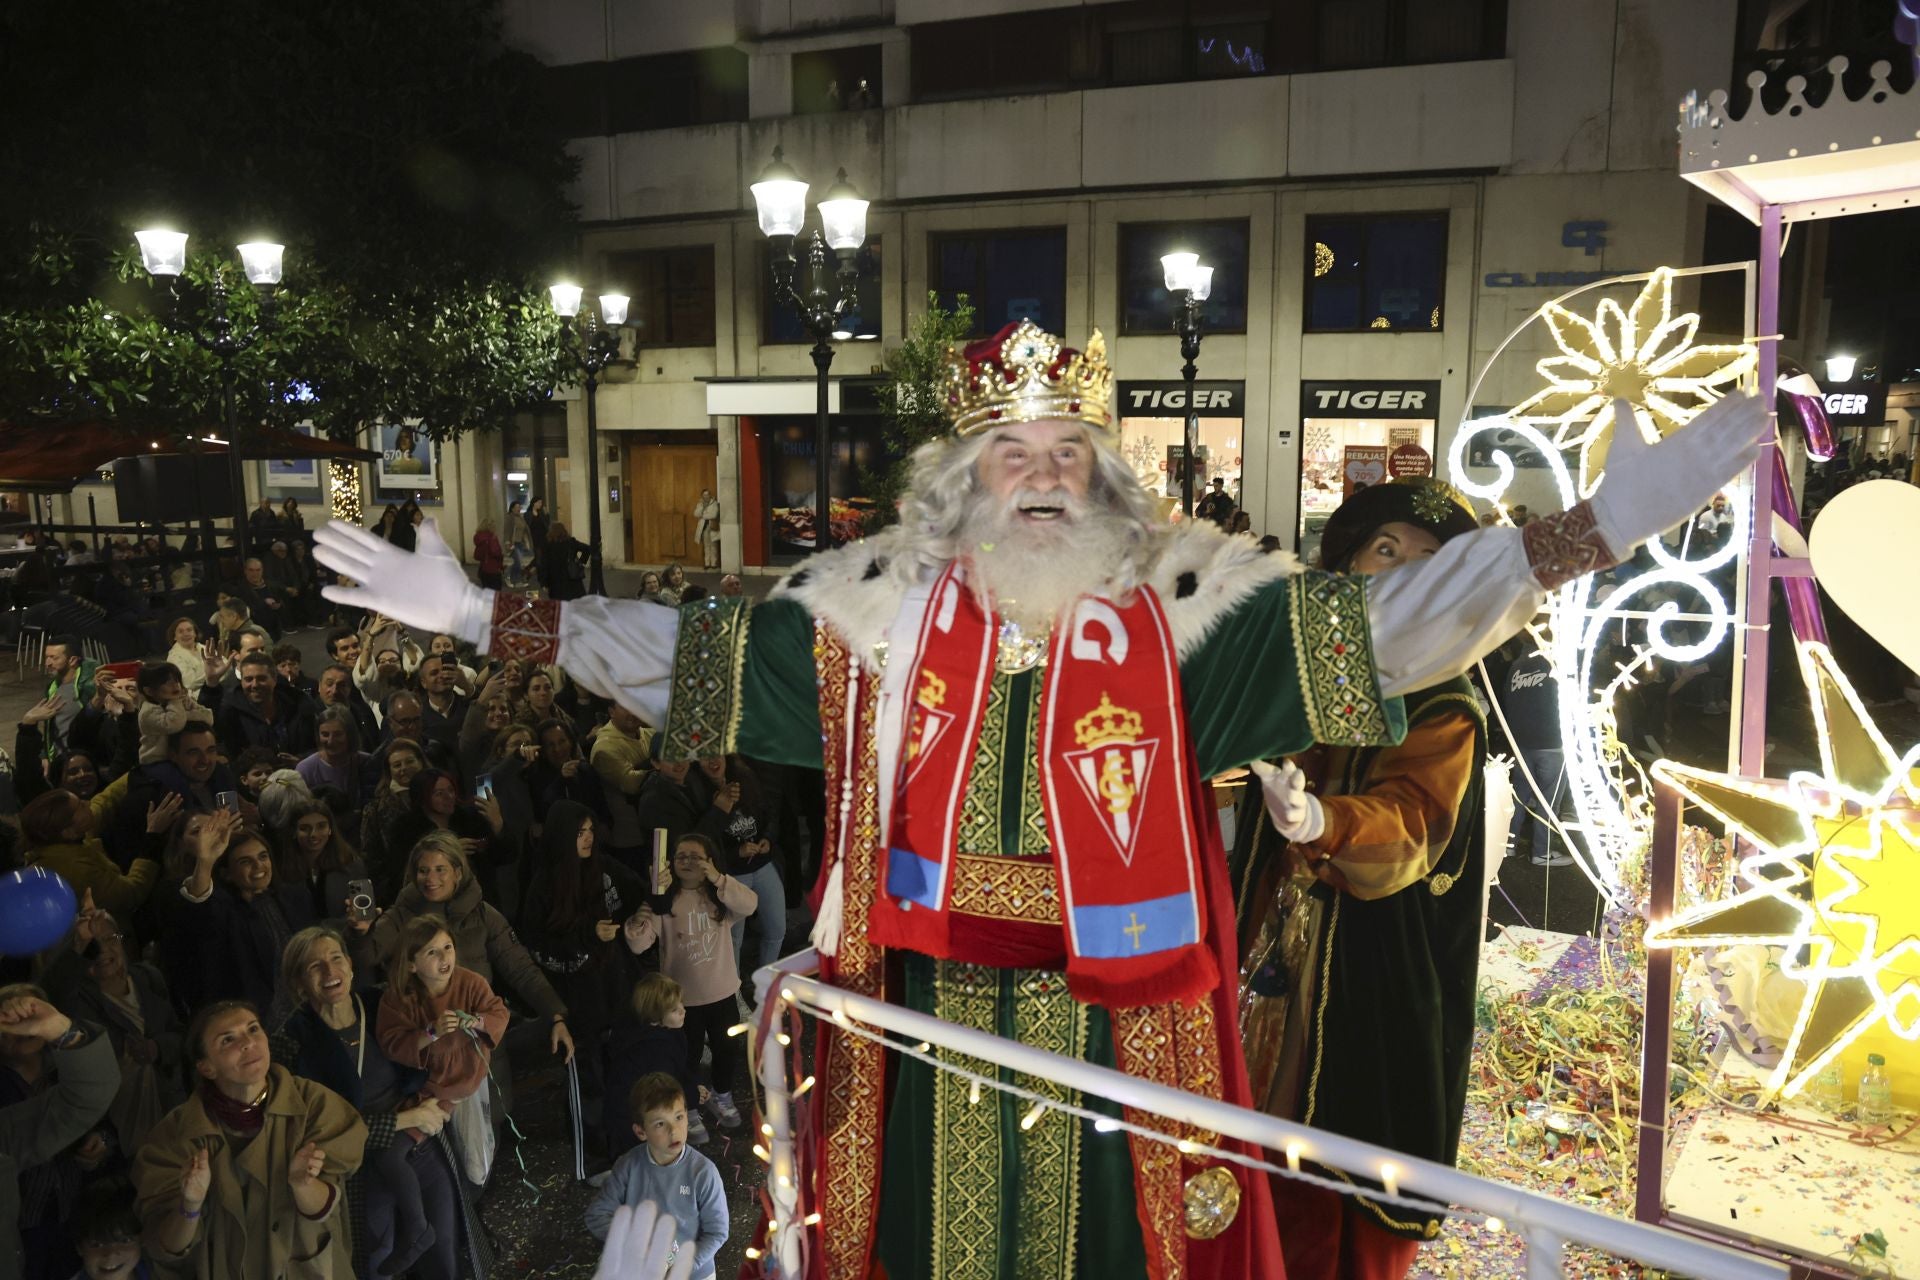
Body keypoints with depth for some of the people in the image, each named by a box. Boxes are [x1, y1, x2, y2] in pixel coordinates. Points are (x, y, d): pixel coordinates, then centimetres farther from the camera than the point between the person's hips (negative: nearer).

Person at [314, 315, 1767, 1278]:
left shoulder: (1181, 596, -6)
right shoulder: (879, 600, -3)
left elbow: (1384, 622, -13)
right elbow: (686, 651, -2)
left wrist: (1603, 523, -21)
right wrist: (478, 613, -5)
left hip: (1113, 1016, -1)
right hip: (933, 1011, 1)